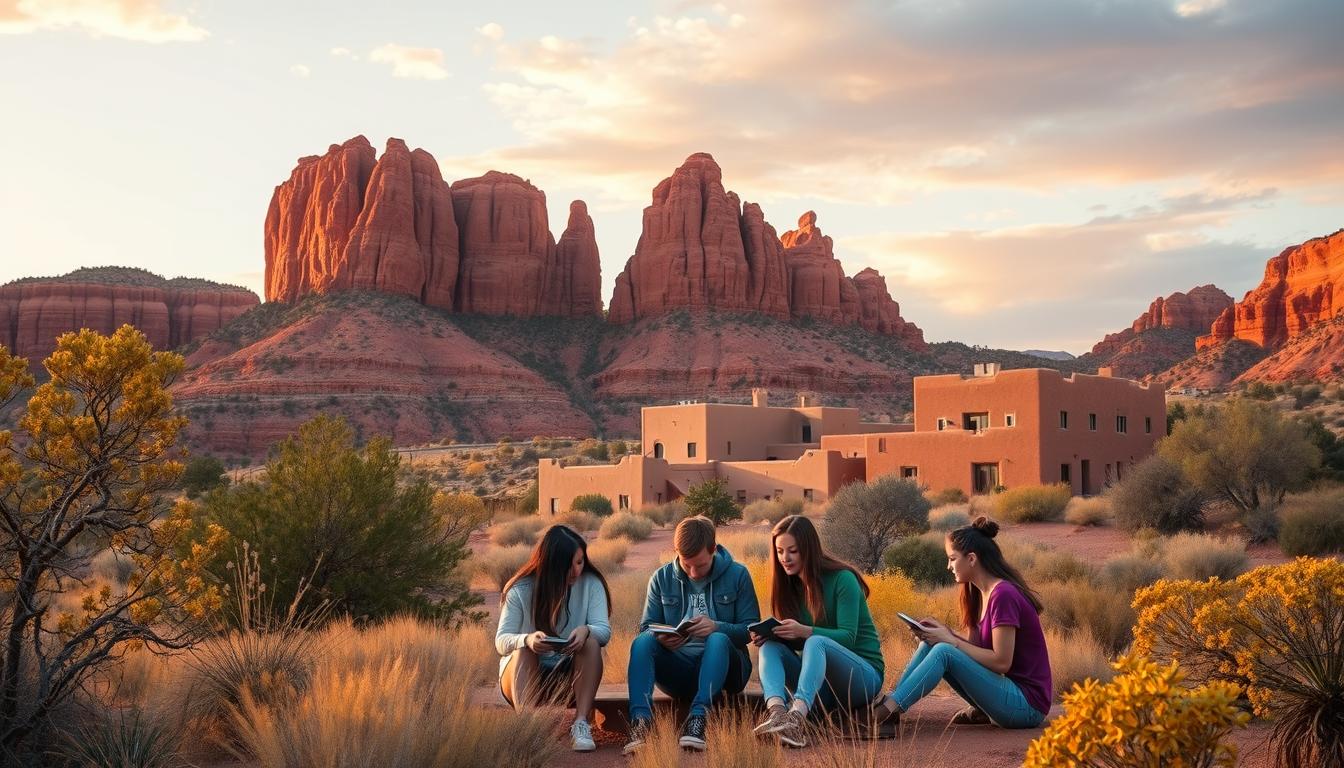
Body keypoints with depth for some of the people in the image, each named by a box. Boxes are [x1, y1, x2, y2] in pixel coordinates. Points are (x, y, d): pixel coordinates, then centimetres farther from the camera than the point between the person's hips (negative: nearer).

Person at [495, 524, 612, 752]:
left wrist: (586, 631, -39)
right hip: (523, 675, -1)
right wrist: (527, 639, -38)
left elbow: (604, 630, -14)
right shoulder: (520, 590, -9)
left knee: (591, 642, -27)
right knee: (523, 650, -33)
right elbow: (501, 640, -15)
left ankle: (581, 725, -35)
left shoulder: (591, 584, -5)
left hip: (570, 677, 1)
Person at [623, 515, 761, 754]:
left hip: (722, 665, -2)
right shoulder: (662, 578, 5)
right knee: (643, 641, -27)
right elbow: (646, 627, 3)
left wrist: (717, 627, -24)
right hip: (678, 669, 2)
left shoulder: (737, 575, 0)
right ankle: (640, 719, -44)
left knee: (718, 639, -35)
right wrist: (660, 638, -22)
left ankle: (698, 717, -49)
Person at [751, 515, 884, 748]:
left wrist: (805, 631, -33)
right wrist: (768, 634, -16)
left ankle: (797, 716, -60)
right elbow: (792, 639, 7)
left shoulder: (842, 579, -9)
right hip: (821, 682, 6)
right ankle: (776, 710, -50)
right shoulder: (791, 585, 9)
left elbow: (847, 637, -17)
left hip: (864, 675, -6)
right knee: (770, 646, -19)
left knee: (816, 642, -34)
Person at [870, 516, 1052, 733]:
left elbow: (1001, 662, -21)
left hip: (1027, 705, -9)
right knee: (930, 644, 0)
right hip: (1012, 691, 9)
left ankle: (886, 711, -23)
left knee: (943, 652, -22)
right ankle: (890, 705, -7)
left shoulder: (1003, 594, -18)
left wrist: (951, 641, -14)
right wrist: (945, 633, -5)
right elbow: (977, 646, 10)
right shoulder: (981, 592, 10)